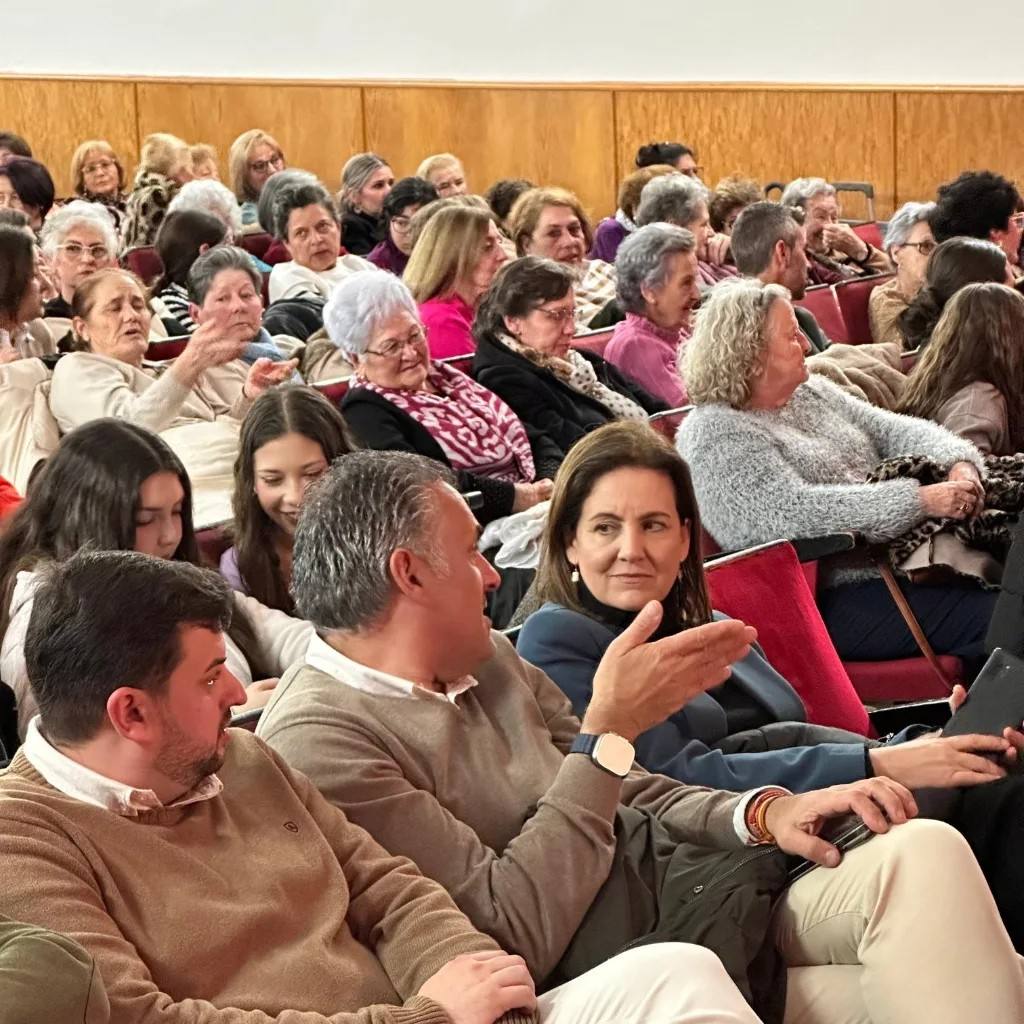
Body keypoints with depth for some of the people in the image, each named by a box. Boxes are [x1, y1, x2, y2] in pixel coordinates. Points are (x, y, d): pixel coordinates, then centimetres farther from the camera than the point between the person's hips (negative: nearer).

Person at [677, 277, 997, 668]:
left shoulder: (810, 391, 17)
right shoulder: (714, 433, -11)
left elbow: (891, 430, 14)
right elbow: (796, 514, -22)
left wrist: (958, 462, -8)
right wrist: (919, 501, -23)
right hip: (836, 601, -9)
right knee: (993, 615, -21)